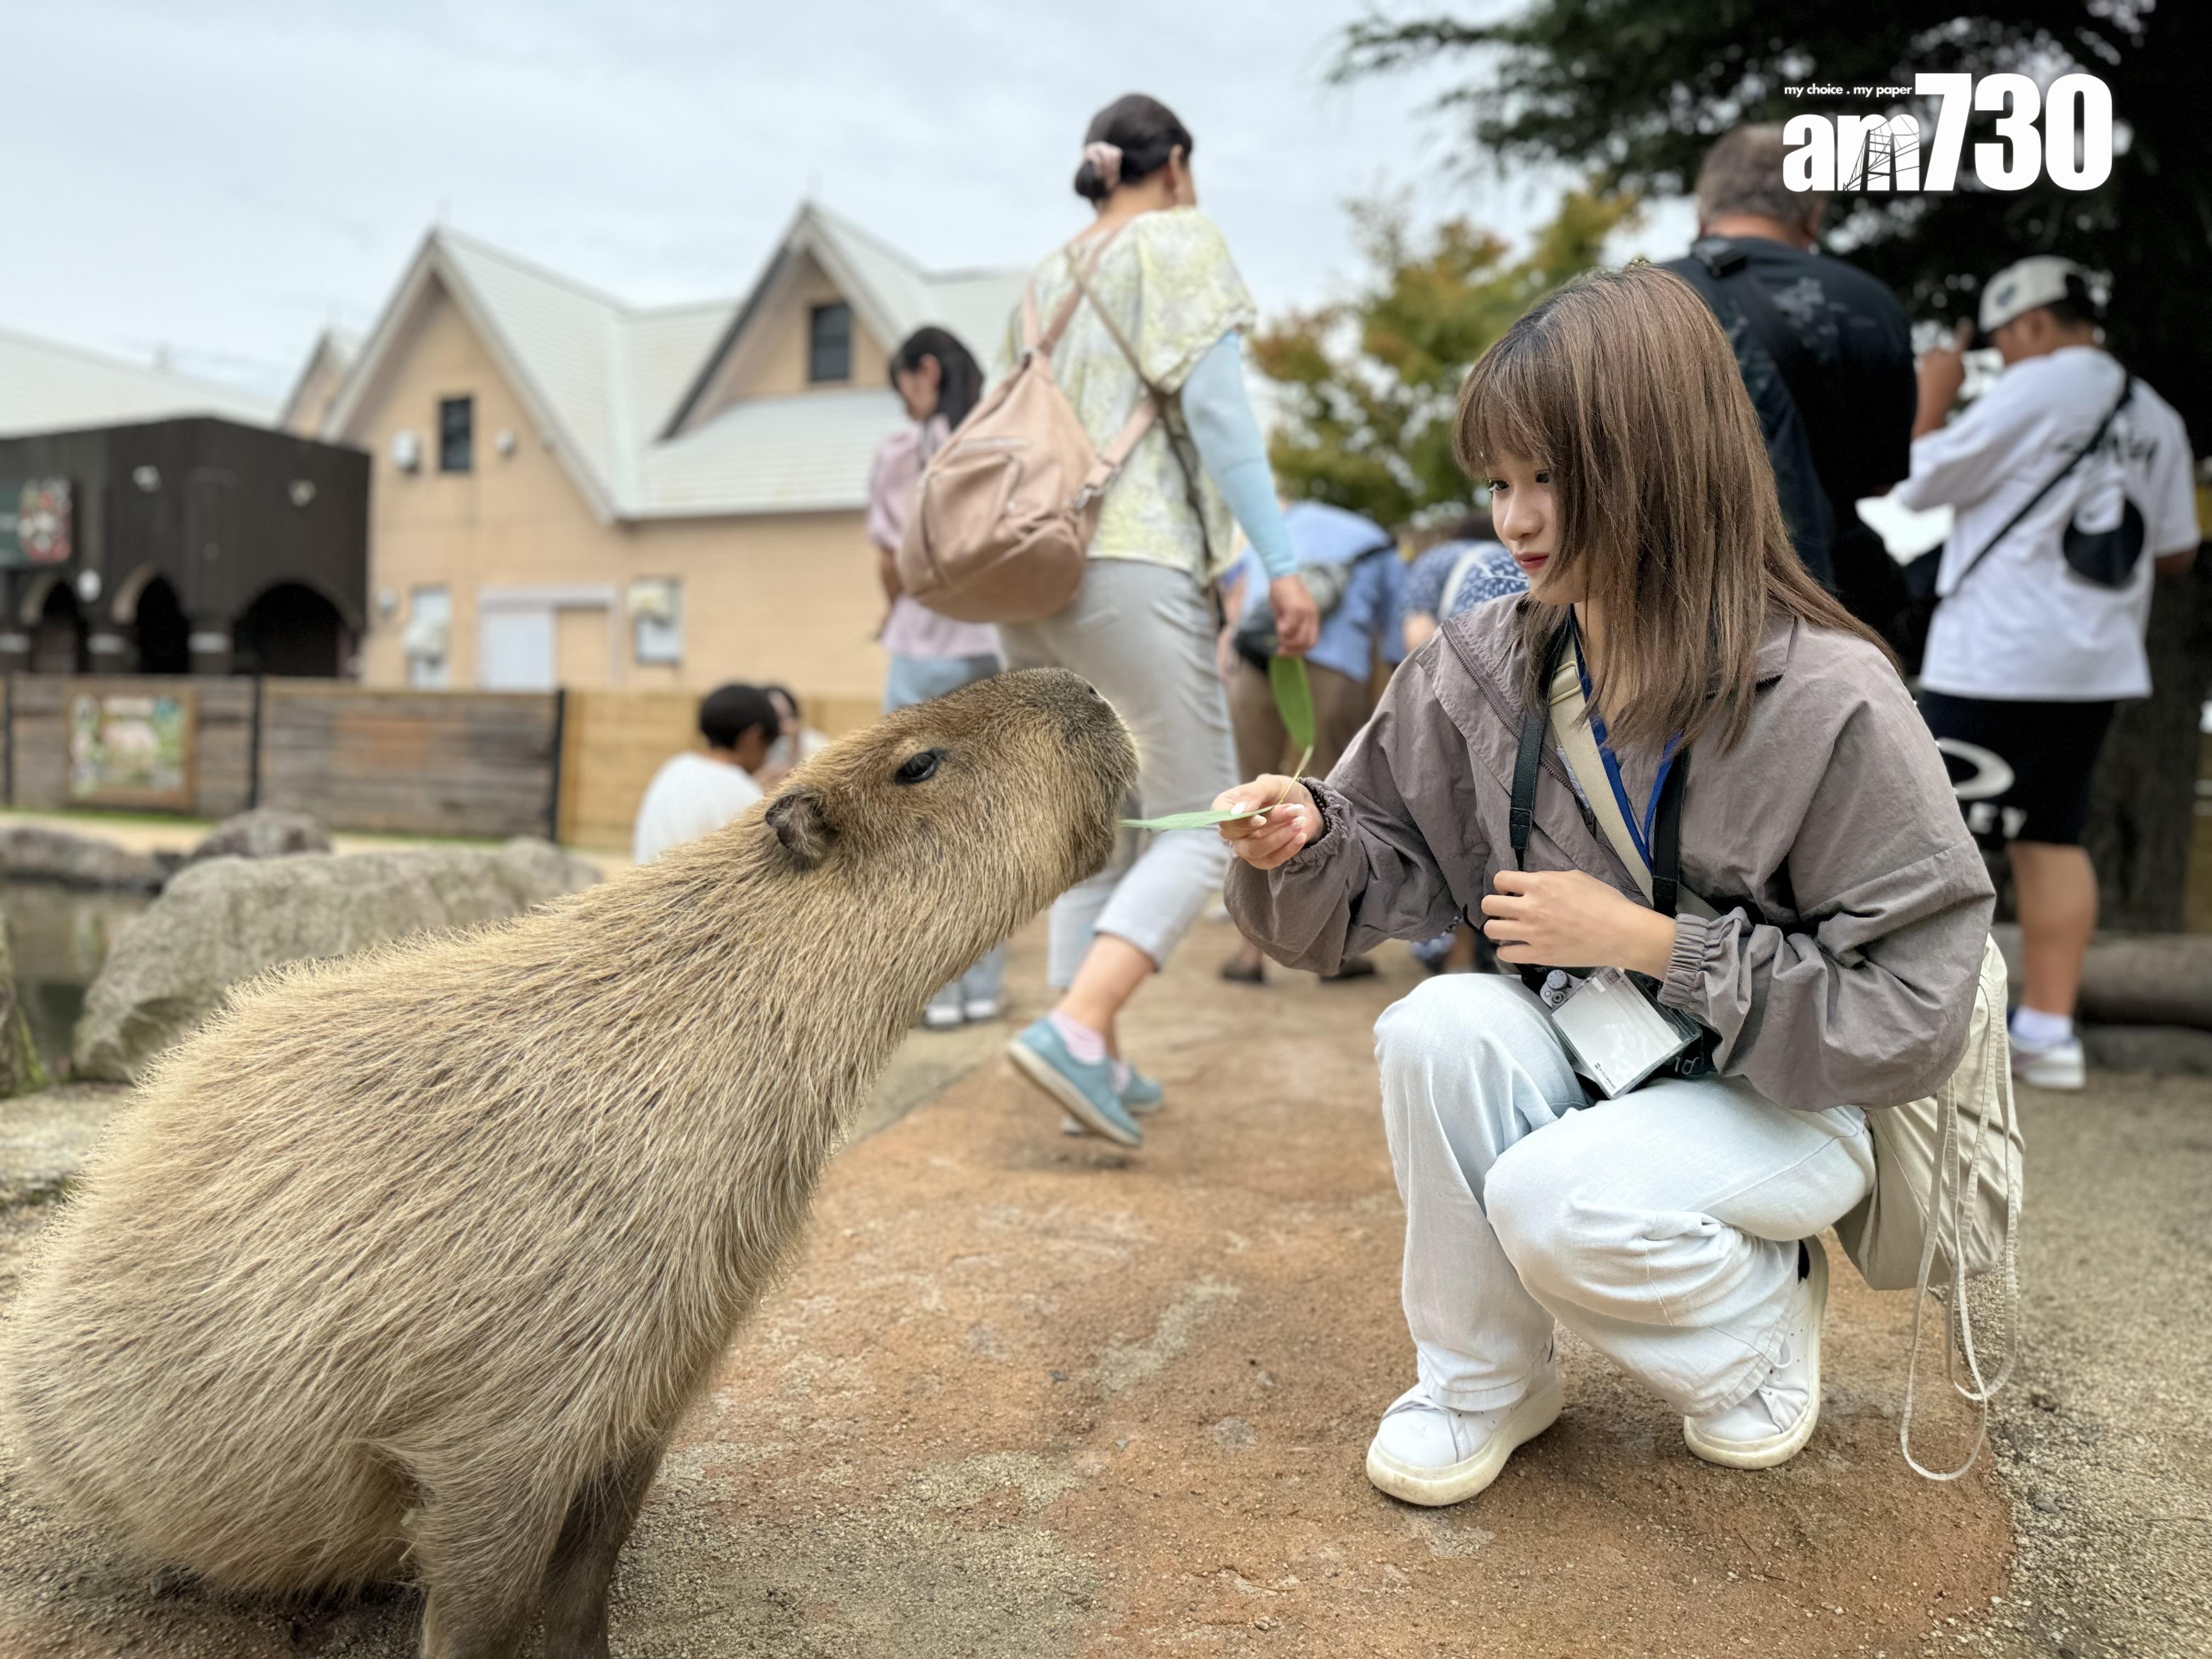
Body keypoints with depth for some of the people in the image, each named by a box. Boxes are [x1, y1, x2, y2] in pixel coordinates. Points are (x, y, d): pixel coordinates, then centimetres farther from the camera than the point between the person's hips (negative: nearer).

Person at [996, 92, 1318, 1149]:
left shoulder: (1047, 278, 25)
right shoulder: (1180, 241, 6)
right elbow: (1213, 405, -7)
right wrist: (1280, 563, -11)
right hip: (1128, 562, -7)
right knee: (1200, 825, -4)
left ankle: (1099, 1065, 10)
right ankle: (1074, 1028, -21)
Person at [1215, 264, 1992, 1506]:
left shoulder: (1832, 702, -22)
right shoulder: (1487, 665, -8)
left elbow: (1914, 1010, -18)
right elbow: (1392, 865, 0)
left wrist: (1648, 942, -22)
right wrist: (1307, 838, -22)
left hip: (1792, 1101, -4)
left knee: (1557, 1200, -29)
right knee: (1438, 1029, -26)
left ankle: (1764, 1316, 8)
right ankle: (1482, 1381, -3)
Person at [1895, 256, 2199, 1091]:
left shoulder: (2034, 389, -9)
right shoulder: (2155, 417, 13)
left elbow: (1920, 482, -4)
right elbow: (2176, 550, 16)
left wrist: (1932, 396, 9)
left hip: (1996, 660, -7)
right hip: (2098, 659, 8)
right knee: (2051, 836, 11)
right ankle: (2050, 1029, 13)